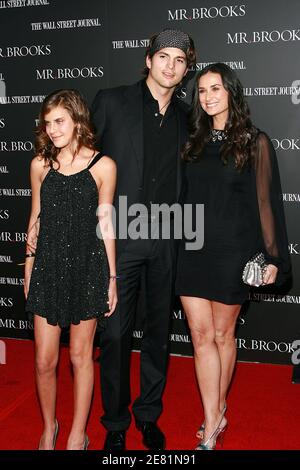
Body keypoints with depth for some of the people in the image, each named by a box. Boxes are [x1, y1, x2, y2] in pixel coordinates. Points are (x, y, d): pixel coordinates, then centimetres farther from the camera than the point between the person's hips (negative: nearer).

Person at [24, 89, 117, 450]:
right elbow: (36, 217, 11)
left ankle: (77, 435, 29)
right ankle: (49, 427, 33)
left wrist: (111, 278, 1)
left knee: (81, 356, 9)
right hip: (48, 266, 2)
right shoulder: (40, 164, 3)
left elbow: (105, 223, -1)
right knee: (44, 361, 6)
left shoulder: (102, 166, -4)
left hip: (87, 267, -2)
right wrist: (29, 265, 13)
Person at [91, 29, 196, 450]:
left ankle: (149, 414, 31)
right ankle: (115, 422, 22)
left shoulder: (183, 116, 11)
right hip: (119, 234, -3)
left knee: (159, 329, 12)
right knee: (115, 332, 2)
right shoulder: (111, 101, 1)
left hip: (166, 237, 4)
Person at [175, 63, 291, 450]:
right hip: (193, 250, 4)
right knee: (201, 335, 4)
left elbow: (267, 201, -4)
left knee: (222, 334, 10)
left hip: (232, 253, -3)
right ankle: (213, 423, 15)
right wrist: (175, 246, 7)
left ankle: (217, 409, 31)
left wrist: (273, 258, -6)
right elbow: (185, 196, 11)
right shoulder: (194, 142, 10)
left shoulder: (254, 142, -2)